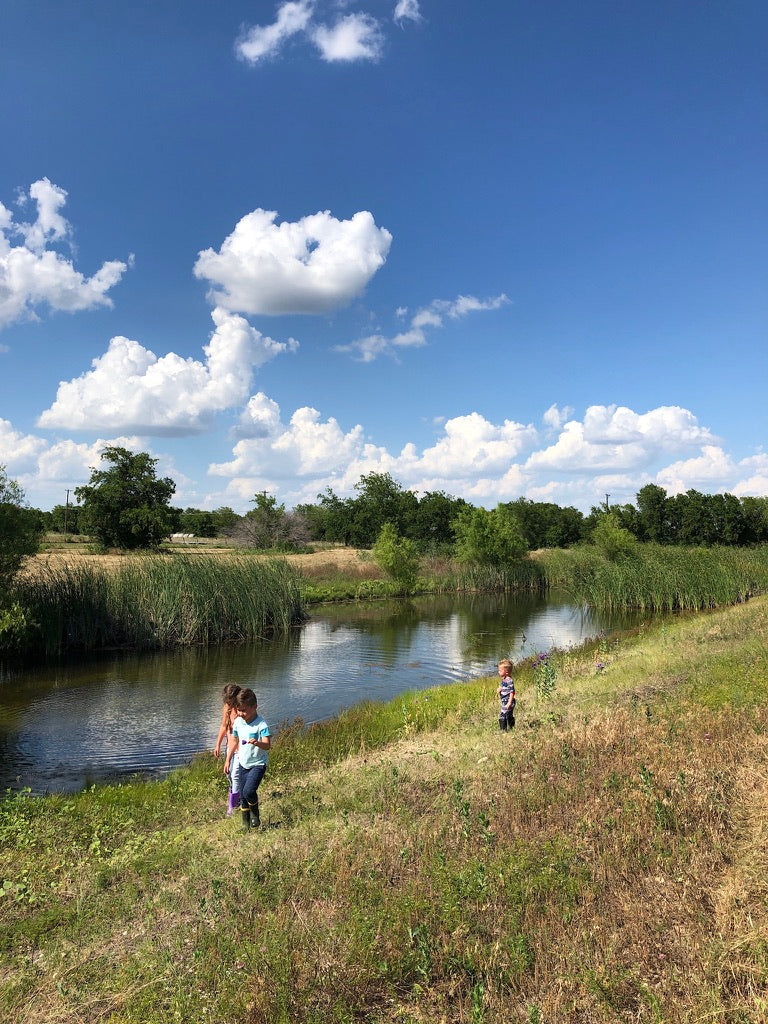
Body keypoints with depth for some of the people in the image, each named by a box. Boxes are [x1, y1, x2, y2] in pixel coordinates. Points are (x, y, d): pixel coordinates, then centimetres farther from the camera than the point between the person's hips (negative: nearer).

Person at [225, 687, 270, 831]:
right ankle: (246, 823, 29)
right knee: (243, 796, 11)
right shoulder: (238, 722, -1)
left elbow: (267, 745, -27)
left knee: (249, 790, -22)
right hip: (243, 764, 6)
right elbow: (234, 741, 13)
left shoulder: (261, 724, -20)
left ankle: (255, 813, 8)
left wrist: (257, 743, -47)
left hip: (258, 764, -6)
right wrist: (228, 760, 16)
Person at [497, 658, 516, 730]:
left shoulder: (509, 681, -21)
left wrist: (510, 702, -22)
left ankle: (503, 730, -4)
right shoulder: (504, 679, 9)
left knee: (502, 715, -10)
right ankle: (512, 728, 28)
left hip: (508, 702, -10)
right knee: (509, 716, 18)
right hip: (505, 702, 10)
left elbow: (512, 692, -21)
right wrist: (500, 689, 1)